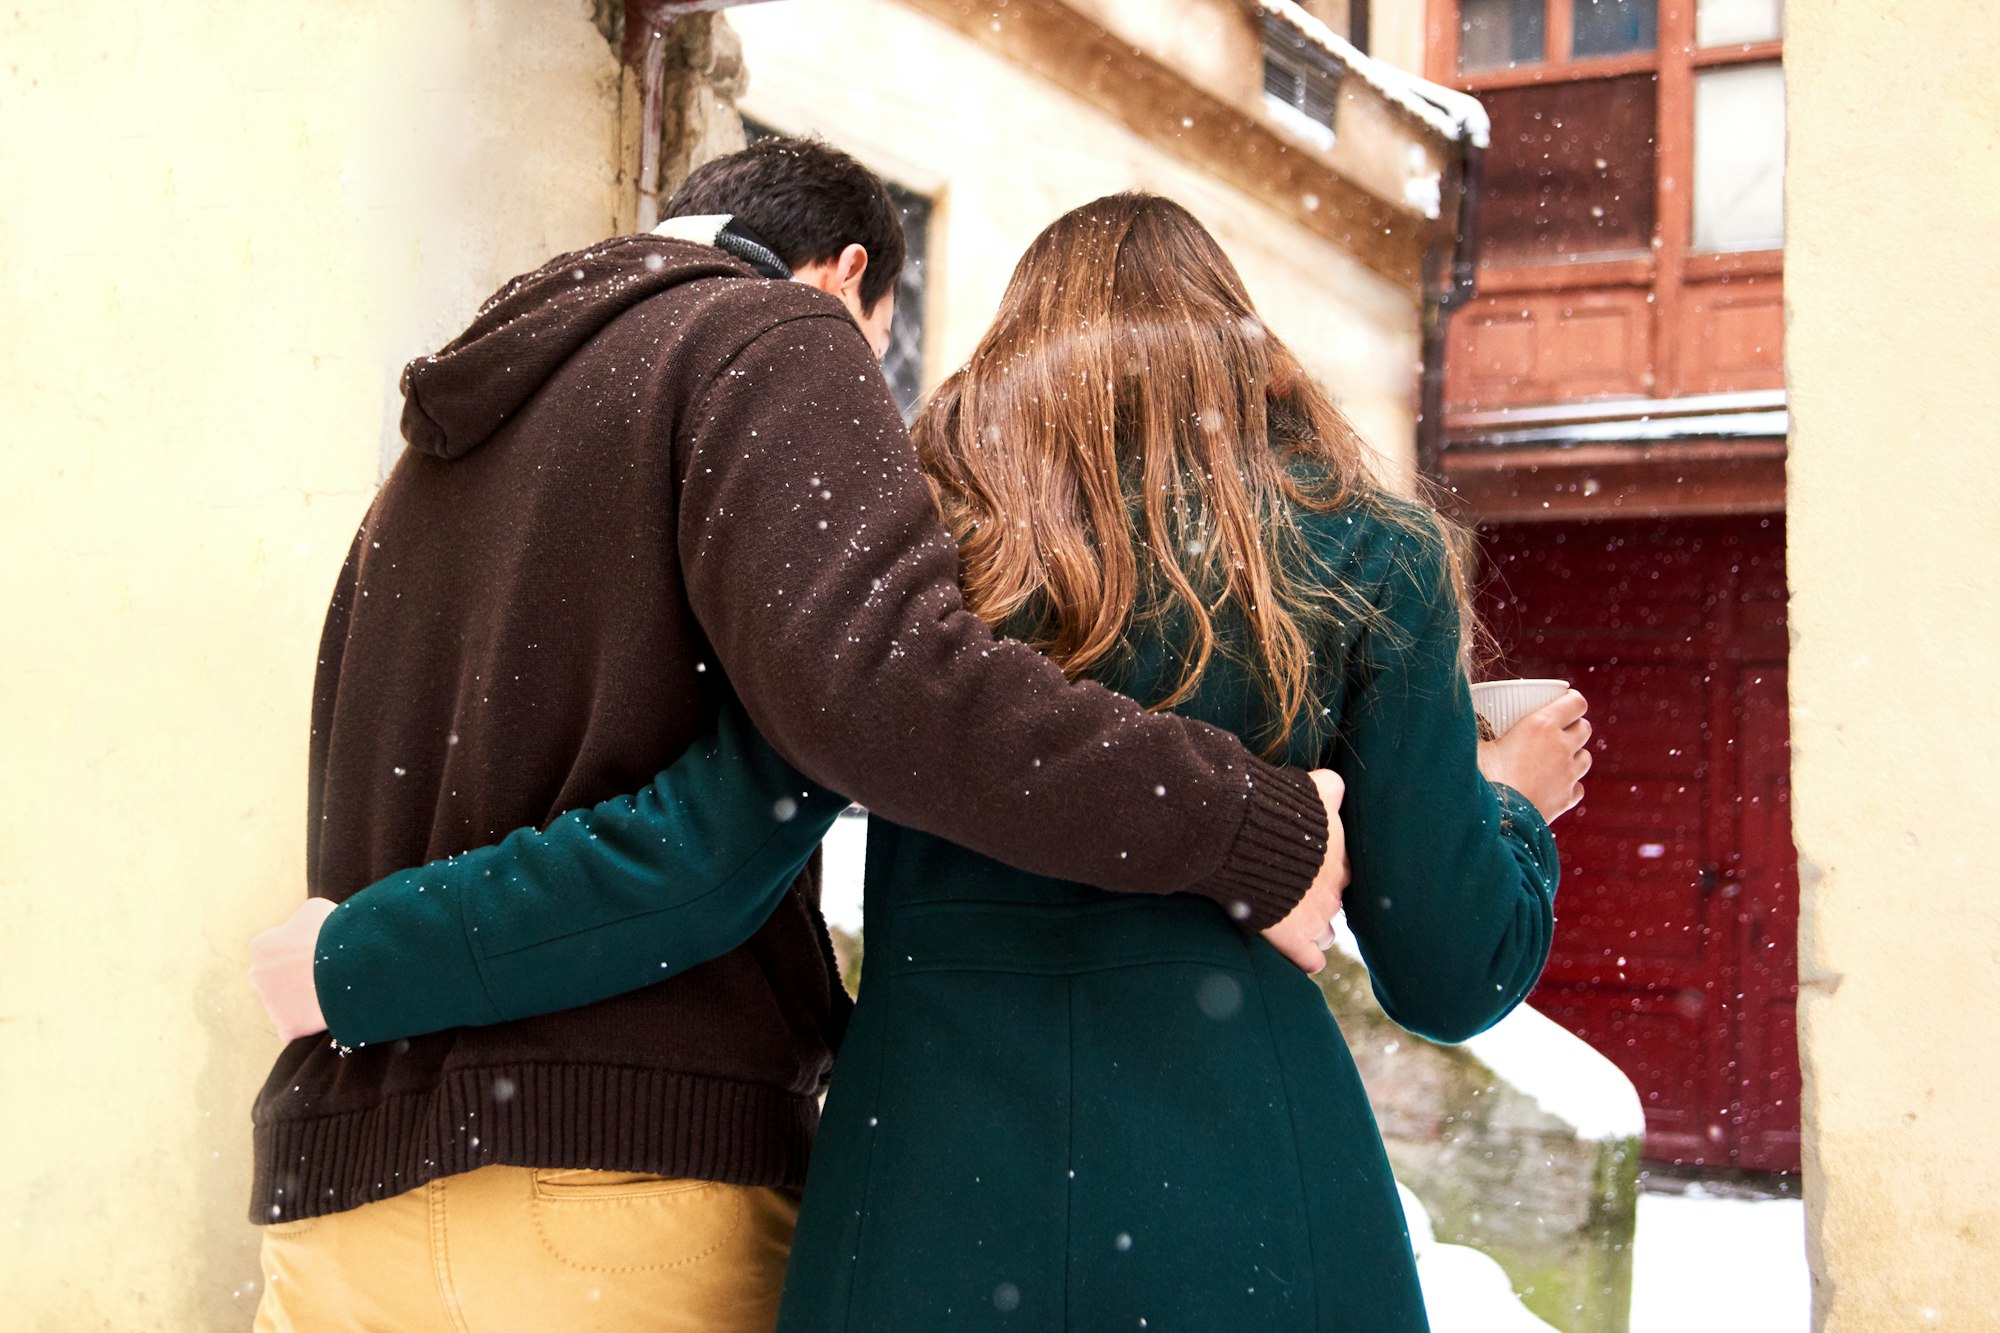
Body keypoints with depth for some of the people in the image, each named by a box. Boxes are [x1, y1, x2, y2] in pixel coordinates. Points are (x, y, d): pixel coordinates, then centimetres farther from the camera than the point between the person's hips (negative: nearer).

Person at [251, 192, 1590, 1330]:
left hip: (935, 1207, 1)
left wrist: (351, 964, 6)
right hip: (1255, 1216, 0)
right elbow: (1458, 975, 5)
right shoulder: (1362, 555, 5)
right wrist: (1511, 802, 26)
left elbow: (693, 857, -5)